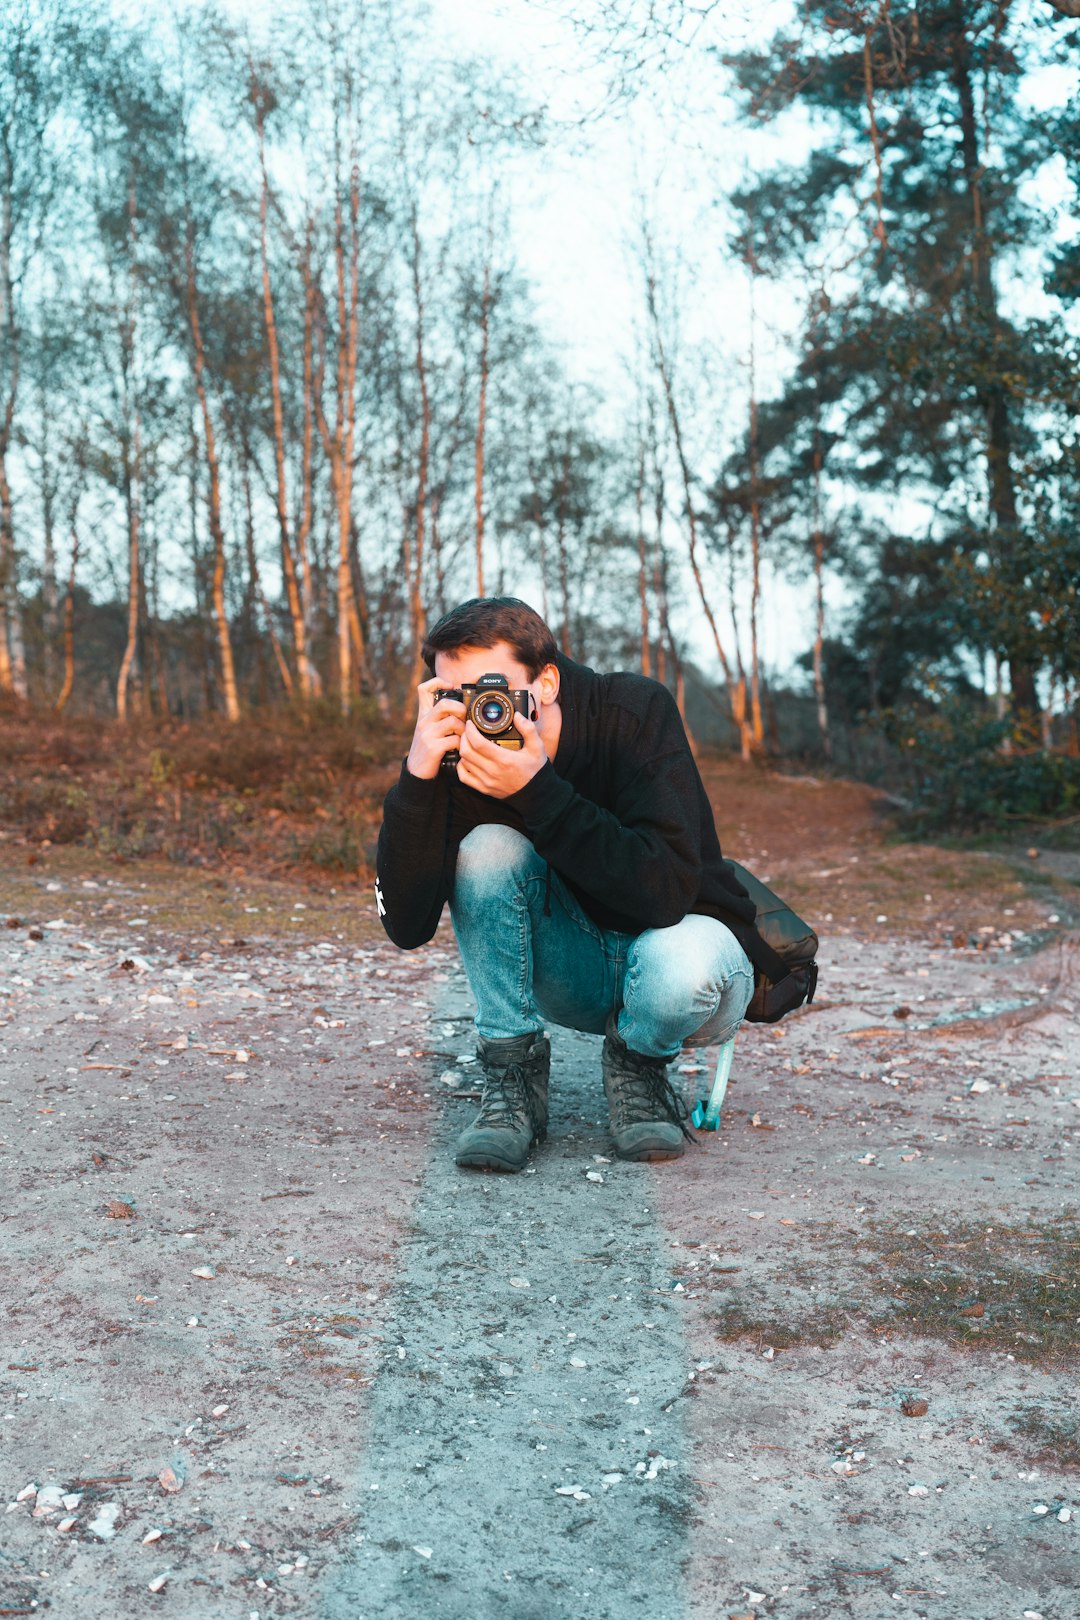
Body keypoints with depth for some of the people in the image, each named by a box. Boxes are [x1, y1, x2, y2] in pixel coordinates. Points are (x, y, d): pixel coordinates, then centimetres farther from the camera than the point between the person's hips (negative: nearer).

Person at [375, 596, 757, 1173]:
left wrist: (536, 790, -39)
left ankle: (639, 1062, -1)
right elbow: (407, 926, -22)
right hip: (577, 971, 3)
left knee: (680, 964, -38)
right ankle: (514, 1080, -10)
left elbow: (667, 891, -35)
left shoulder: (636, 711, -23)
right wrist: (417, 777, -33)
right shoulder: (460, 758, -14)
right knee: (487, 848, -23)